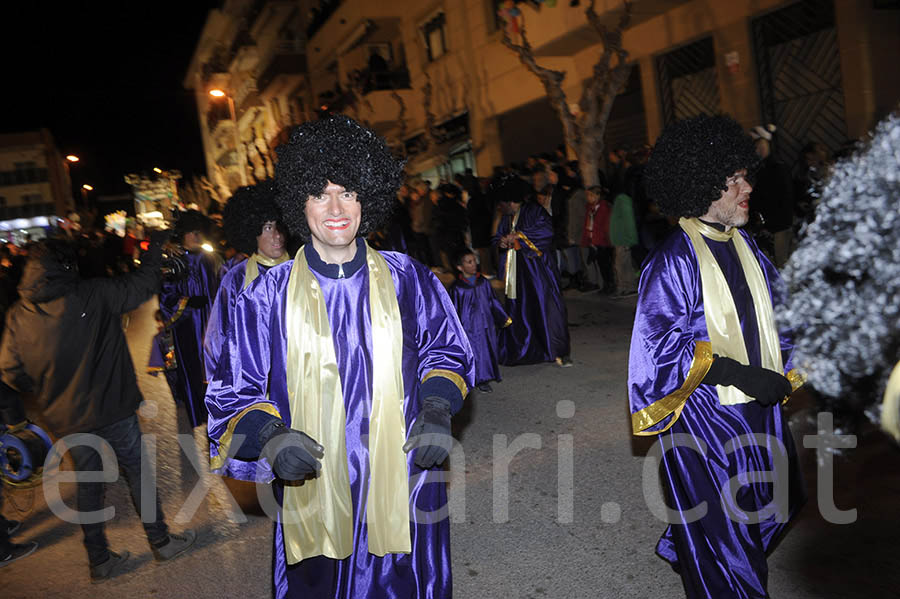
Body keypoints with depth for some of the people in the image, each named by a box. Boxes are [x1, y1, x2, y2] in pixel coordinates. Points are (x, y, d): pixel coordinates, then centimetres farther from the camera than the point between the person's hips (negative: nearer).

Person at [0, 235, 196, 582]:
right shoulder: (93, 295, -15)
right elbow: (142, 285, -5)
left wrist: (47, 397, 14)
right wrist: (155, 247, 10)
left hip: (66, 420, 4)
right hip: (111, 410, -4)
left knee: (88, 487, 15)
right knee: (138, 473, 12)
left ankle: (99, 561, 26)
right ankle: (161, 542, 22)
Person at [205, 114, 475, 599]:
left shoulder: (406, 279, -2)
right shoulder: (269, 295, -5)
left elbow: (444, 349, 12)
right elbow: (234, 391, 0)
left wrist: (438, 409, -4)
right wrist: (269, 435, -20)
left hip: (403, 486, 1)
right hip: (315, 498, -1)